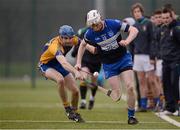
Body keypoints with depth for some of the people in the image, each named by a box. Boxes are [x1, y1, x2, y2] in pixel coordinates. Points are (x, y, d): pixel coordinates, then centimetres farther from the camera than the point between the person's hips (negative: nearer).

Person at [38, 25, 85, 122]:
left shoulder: (72, 40, -18)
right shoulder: (55, 45, -38)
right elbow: (63, 63, -55)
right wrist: (76, 72, -70)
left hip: (59, 65, 6)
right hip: (46, 65, -6)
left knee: (75, 91, -1)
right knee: (60, 79, -37)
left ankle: (75, 114, 26)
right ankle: (67, 108, -19)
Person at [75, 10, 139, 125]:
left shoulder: (113, 24, -19)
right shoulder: (90, 33, -13)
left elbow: (134, 30, -14)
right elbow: (83, 45, 9)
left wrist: (127, 41, -32)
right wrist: (79, 62, 5)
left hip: (123, 58, -1)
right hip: (108, 64, 1)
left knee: (130, 87, -15)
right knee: (117, 95, -7)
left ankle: (131, 116, 3)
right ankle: (110, 94, 31)